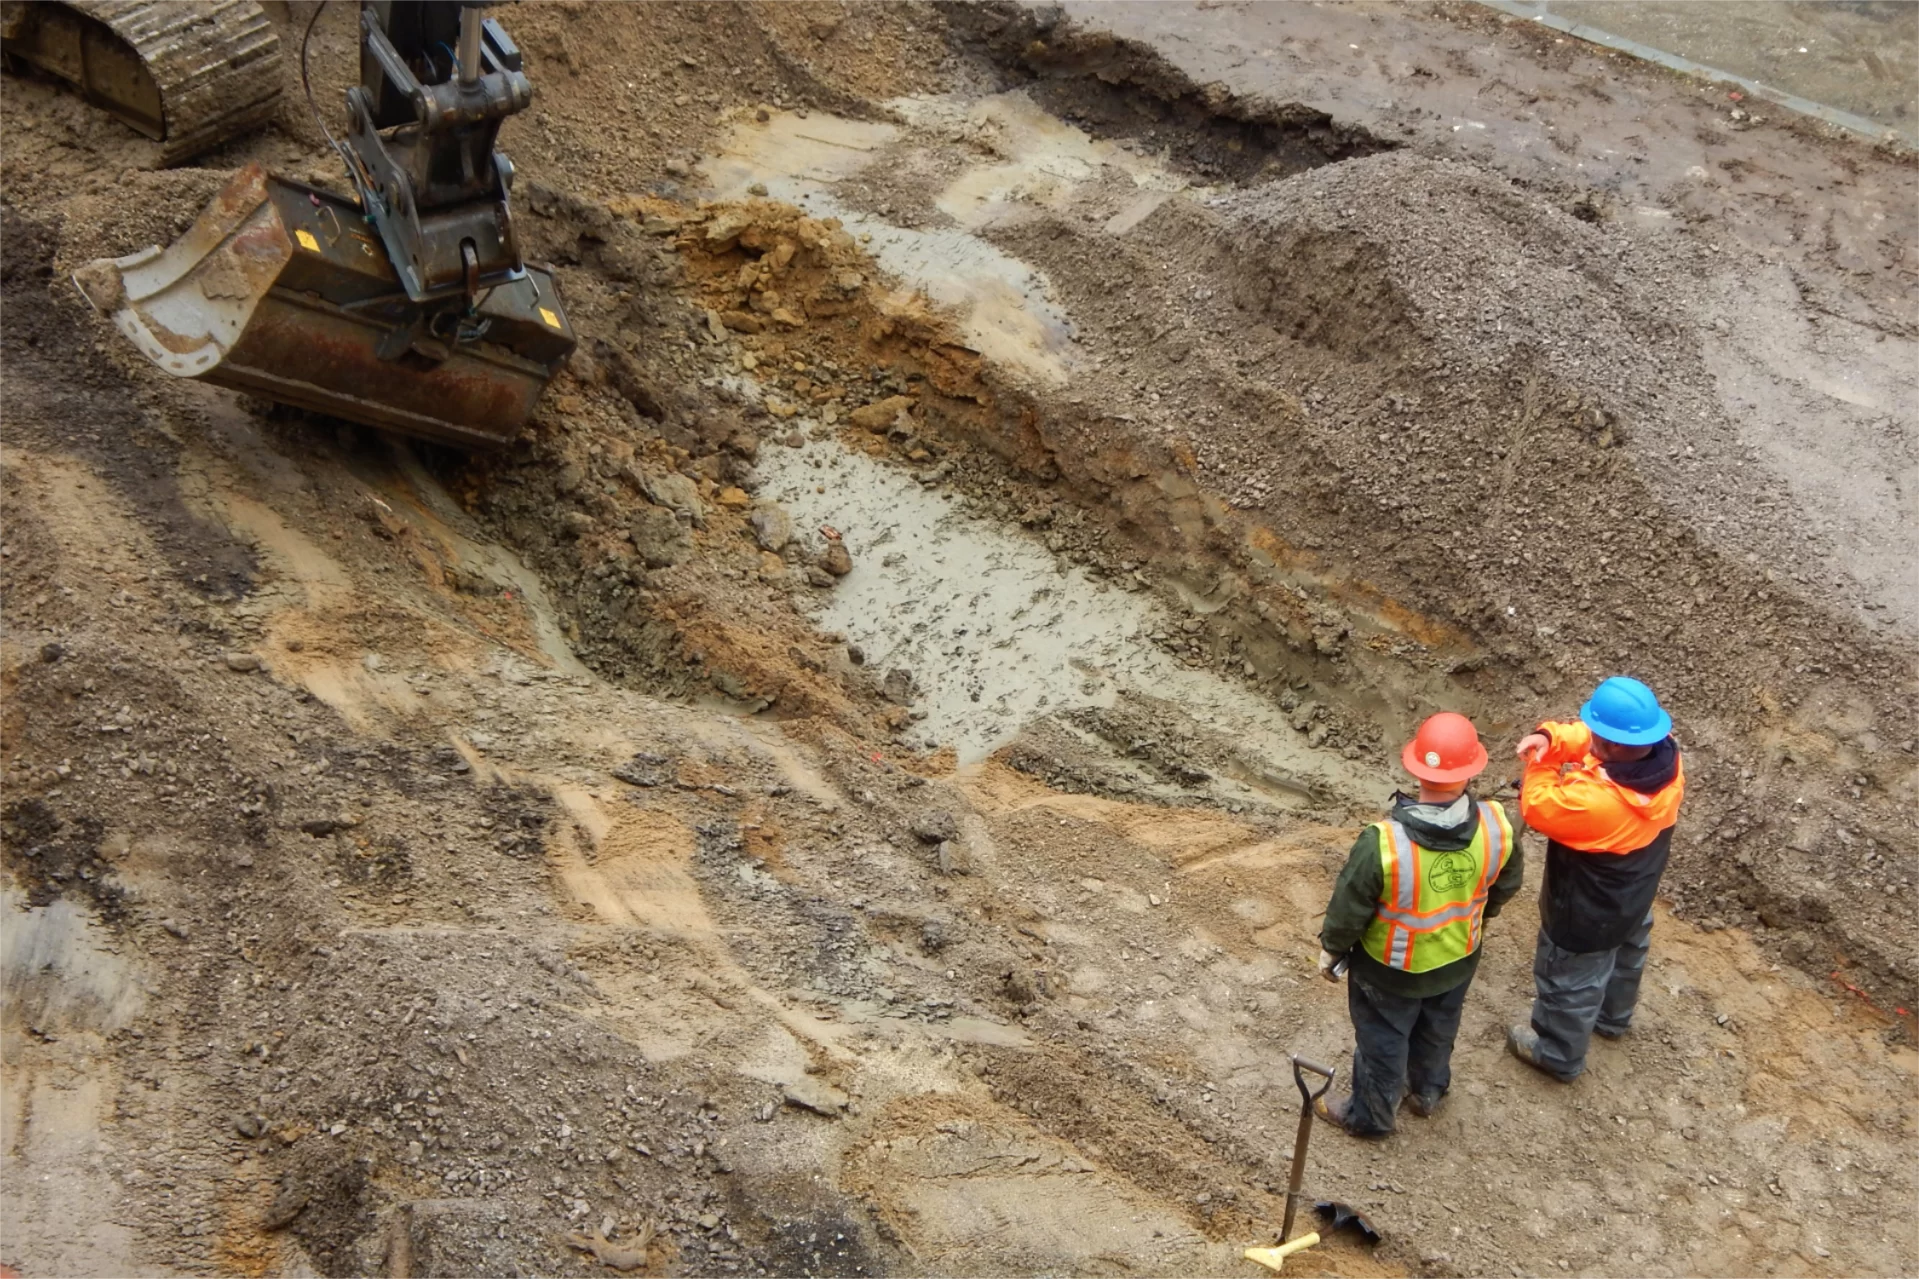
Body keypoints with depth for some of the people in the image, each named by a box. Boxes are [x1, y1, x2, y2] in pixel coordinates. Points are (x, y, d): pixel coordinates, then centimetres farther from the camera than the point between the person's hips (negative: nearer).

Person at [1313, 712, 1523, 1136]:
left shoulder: (1383, 844, -38)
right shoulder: (1496, 828, -26)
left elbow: (1349, 908, -22)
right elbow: (1506, 884, -5)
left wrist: (1331, 949, -2)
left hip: (1391, 970, -4)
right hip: (1458, 959, 4)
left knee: (1382, 1041, 23)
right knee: (1438, 1030, 32)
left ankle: (1370, 1115, 46)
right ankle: (1427, 1092, 58)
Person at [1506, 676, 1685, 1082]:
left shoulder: (1596, 802, -46)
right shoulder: (1666, 760, -23)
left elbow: (1537, 808, -28)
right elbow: (1585, 738, -12)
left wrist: (1541, 763, -16)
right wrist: (1549, 738, -30)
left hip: (1587, 916, -7)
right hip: (1635, 897, 7)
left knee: (1568, 982, 20)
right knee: (1624, 958, 35)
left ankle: (1559, 1055, 45)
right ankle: (1613, 1017, 63)